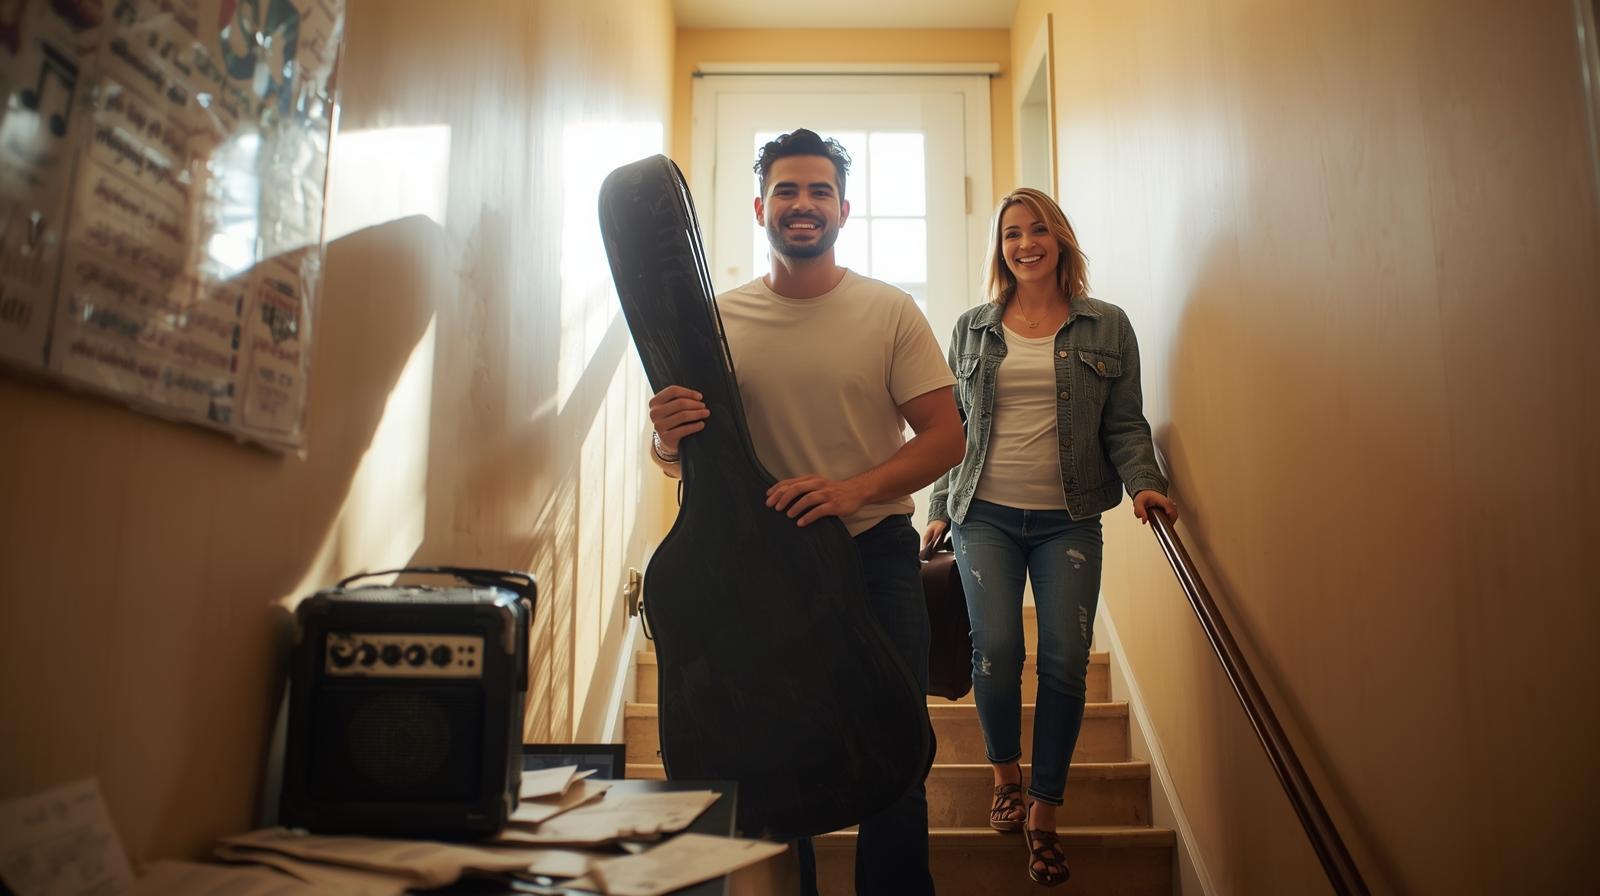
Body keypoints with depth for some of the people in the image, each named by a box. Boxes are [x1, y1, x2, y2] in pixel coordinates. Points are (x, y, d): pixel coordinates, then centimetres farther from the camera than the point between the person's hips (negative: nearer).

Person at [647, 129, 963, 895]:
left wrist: (855, 489, -20)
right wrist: (667, 436, -17)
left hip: (874, 554, -1)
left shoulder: (891, 312, 0)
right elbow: (672, 456, 8)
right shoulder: (719, 318, 3)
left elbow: (946, 436, -4)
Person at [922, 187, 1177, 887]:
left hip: (1069, 520, 0)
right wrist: (939, 511, 9)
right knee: (997, 650, -10)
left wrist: (1142, 482, -11)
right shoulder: (972, 329, 11)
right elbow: (951, 426, 13)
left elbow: (1125, 425, 7)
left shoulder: (1107, 328, 8)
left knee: (1065, 661, -6)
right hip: (985, 515, 0)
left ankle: (1043, 814, 11)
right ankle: (1006, 771, 20)